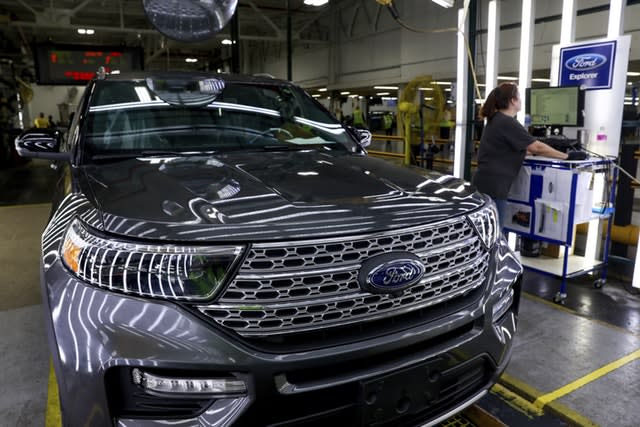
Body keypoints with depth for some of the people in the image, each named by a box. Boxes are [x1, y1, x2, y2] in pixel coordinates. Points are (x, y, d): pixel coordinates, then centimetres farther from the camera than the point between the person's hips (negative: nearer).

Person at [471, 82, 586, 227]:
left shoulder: (496, 119, 15)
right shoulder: (507, 123, -14)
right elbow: (537, 147, -15)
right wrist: (568, 156, -6)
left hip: (485, 183, 10)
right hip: (492, 186, -10)